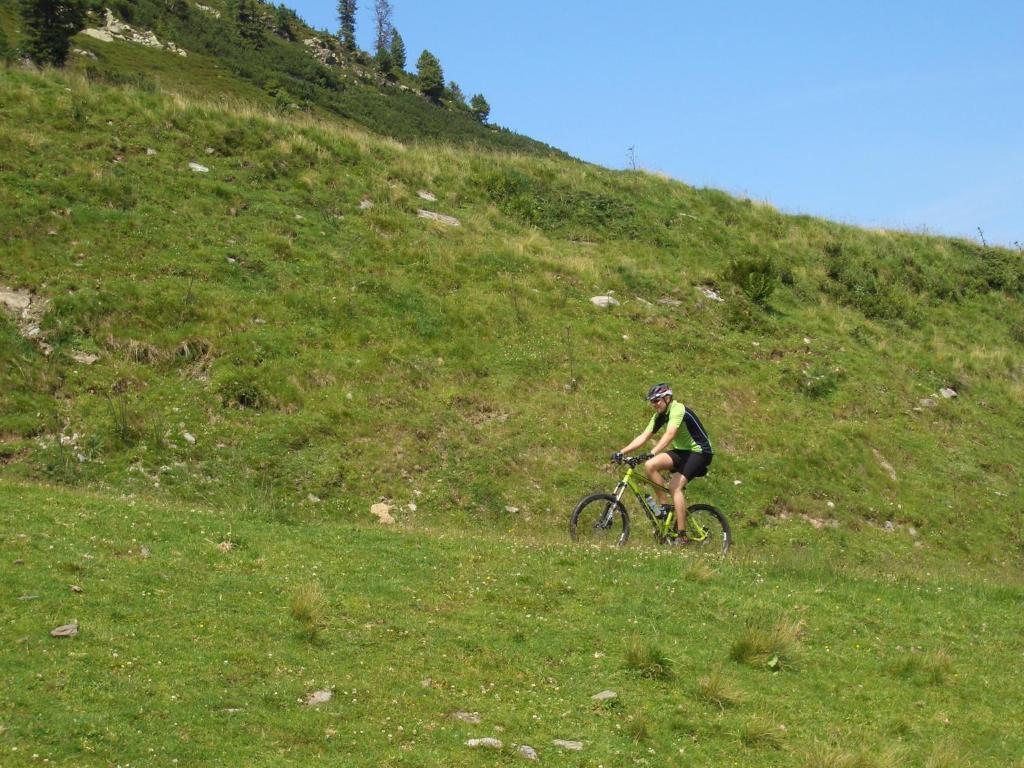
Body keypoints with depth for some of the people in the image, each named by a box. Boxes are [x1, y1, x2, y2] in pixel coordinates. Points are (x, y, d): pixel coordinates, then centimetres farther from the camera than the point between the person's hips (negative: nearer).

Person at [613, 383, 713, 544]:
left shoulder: (678, 410, -21)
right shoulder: (660, 416, 5)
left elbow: (670, 434, -37)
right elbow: (643, 437, 1)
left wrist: (652, 453, -49)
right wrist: (621, 452, -10)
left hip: (699, 452, -8)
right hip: (681, 451, 8)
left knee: (675, 486, -24)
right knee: (650, 466, -16)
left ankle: (682, 536, -21)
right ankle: (664, 506, -7)